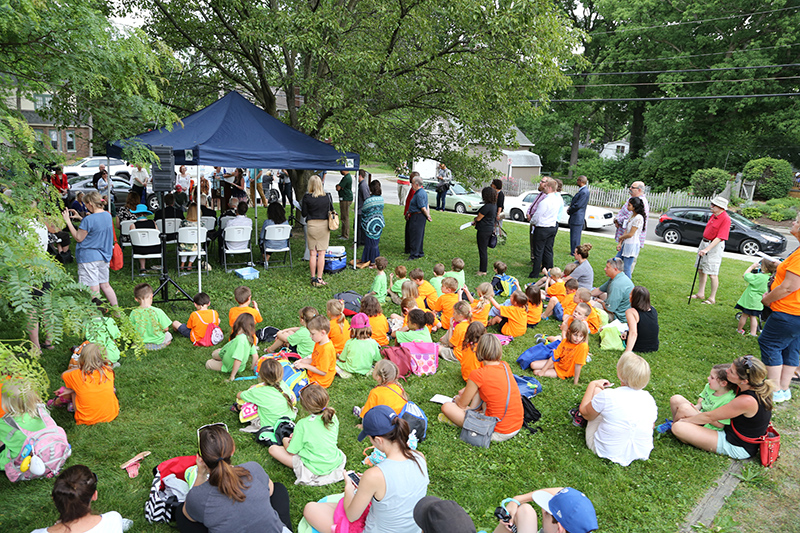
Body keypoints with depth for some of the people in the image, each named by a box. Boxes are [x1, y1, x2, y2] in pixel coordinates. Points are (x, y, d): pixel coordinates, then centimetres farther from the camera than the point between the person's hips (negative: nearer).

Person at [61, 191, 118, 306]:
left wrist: (68, 221, -6)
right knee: (105, 285, 17)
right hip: (104, 256, 8)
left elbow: (78, 238, -10)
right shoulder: (107, 215, 4)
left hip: (89, 257, -8)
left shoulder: (89, 220, -19)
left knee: (94, 289, -2)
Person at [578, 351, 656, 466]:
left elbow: (585, 413, -6)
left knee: (596, 390, 8)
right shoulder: (648, 398, -12)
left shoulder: (607, 396, -25)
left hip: (605, 451, -4)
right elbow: (652, 426, 6)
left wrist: (592, 385, 7)